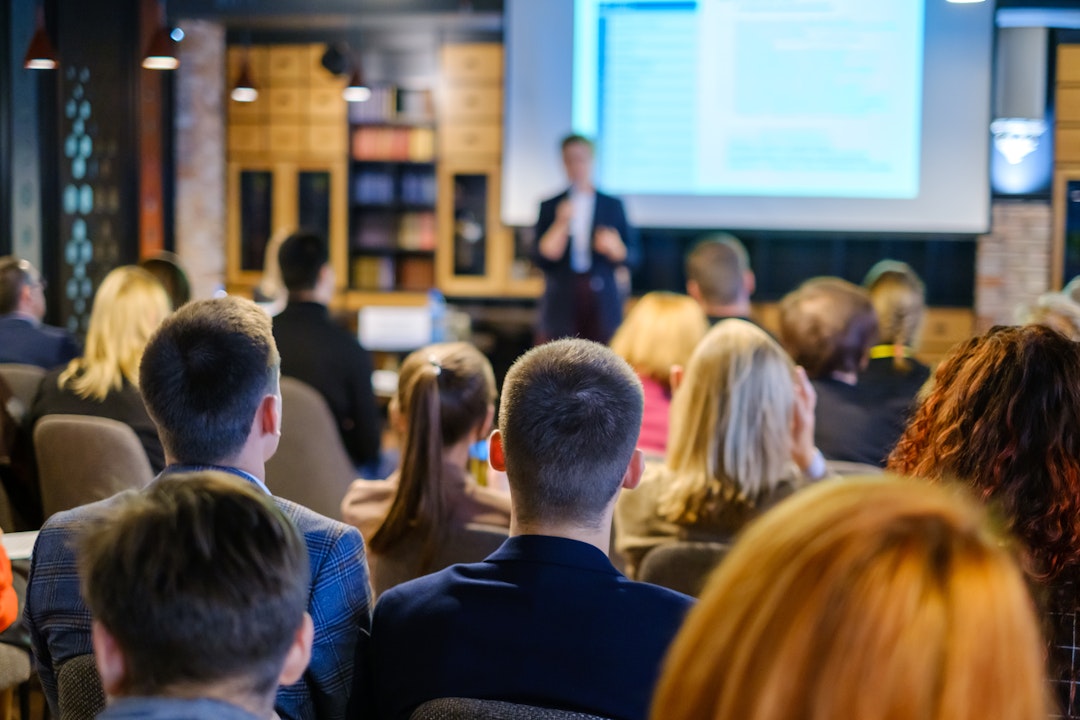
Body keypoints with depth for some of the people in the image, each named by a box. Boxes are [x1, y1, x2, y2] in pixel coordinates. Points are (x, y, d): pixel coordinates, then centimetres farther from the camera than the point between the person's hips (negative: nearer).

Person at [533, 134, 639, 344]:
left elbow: (632, 257, 9)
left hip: (603, 303, 0)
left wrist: (614, 247, -11)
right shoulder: (550, 207, 9)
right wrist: (561, 224, -11)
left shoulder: (613, 205, 11)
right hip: (561, 304, 0)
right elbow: (542, 259, 0)